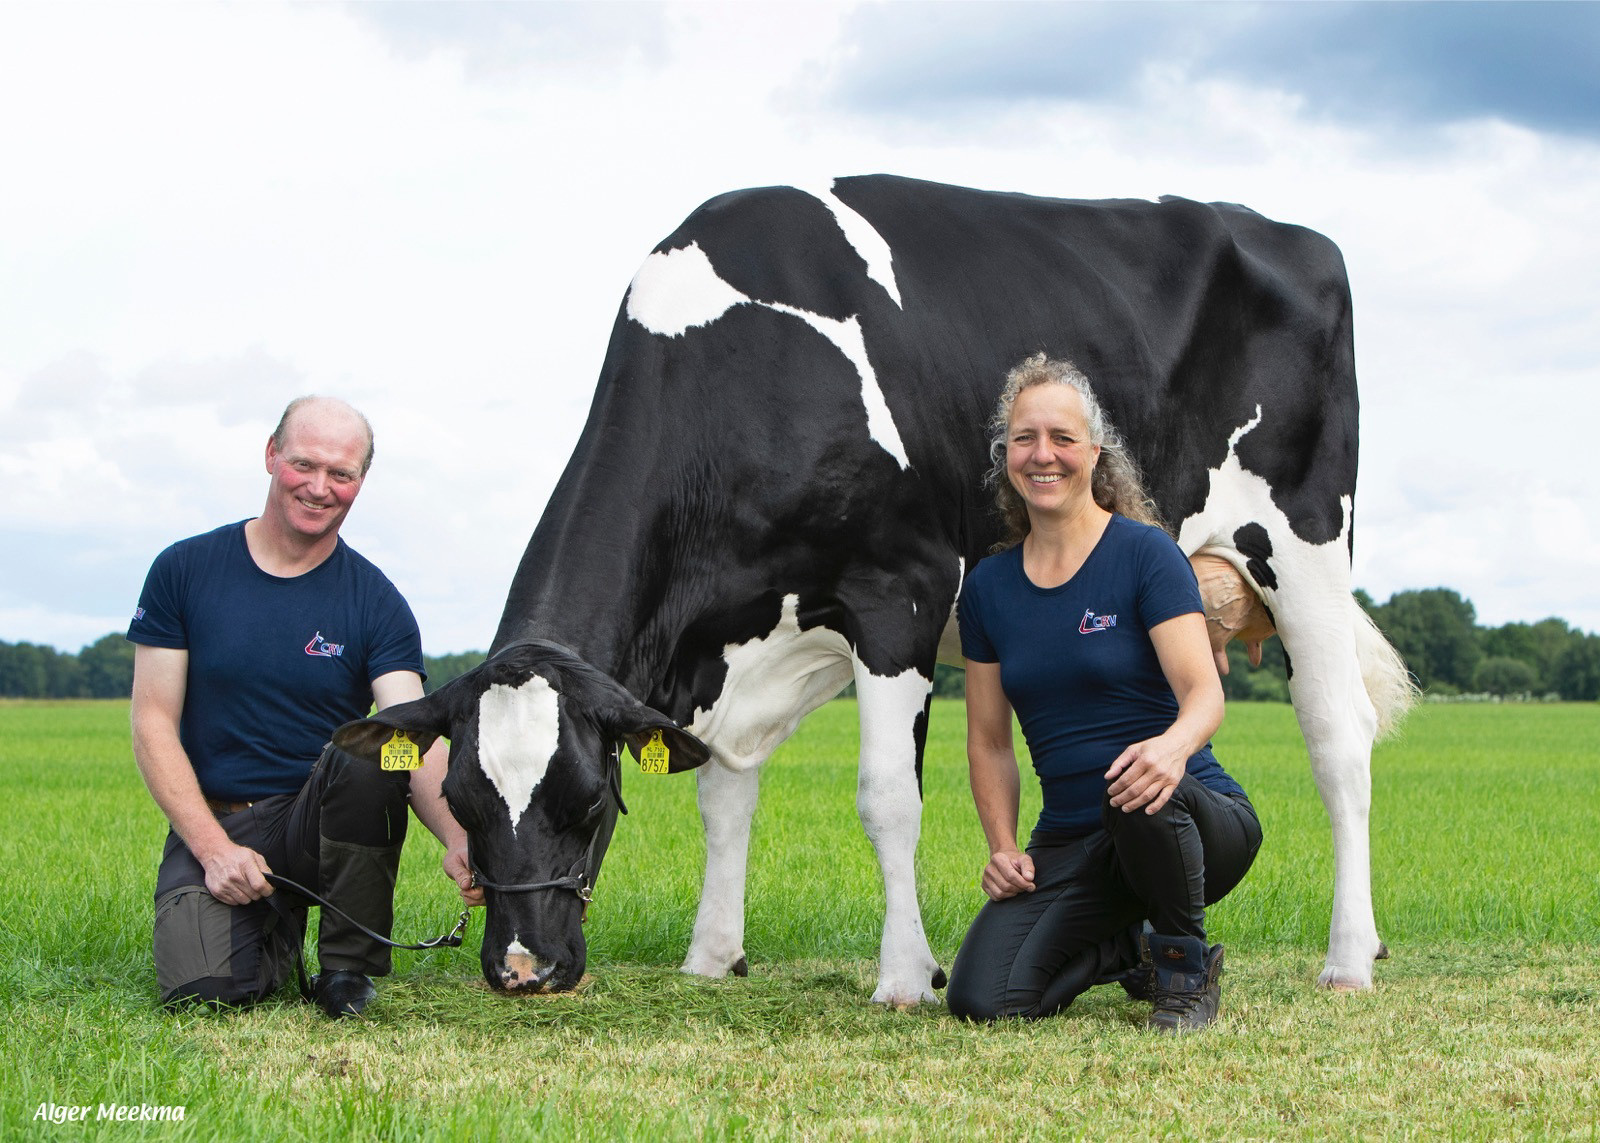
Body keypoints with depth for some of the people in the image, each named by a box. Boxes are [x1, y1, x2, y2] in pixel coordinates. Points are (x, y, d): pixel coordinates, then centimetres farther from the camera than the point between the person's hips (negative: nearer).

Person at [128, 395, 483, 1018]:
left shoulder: (376, 603, -3)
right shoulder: (185, 570, -1)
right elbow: (154, 725, -2)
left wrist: (458, 841, -37)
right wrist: (213, 847, -16)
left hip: (325, 821, 0)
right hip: (212, 823, 0)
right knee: (203, 988, -27)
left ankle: (348, 968, -14)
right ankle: (275, 928, 12)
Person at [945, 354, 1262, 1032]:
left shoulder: (1144, 553, -9)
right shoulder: (989, 587, 6)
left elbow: (1204, 691, -18)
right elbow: (988, 740, 13)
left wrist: (1175, 744, -41)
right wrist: (1003, 848, -2)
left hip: (1199, 825, -4)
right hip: (1068, 844, 4)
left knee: (1140, 786, -41)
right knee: (982, 999, -18)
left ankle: (1187, 968, -10)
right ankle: (1129, 948, 15)